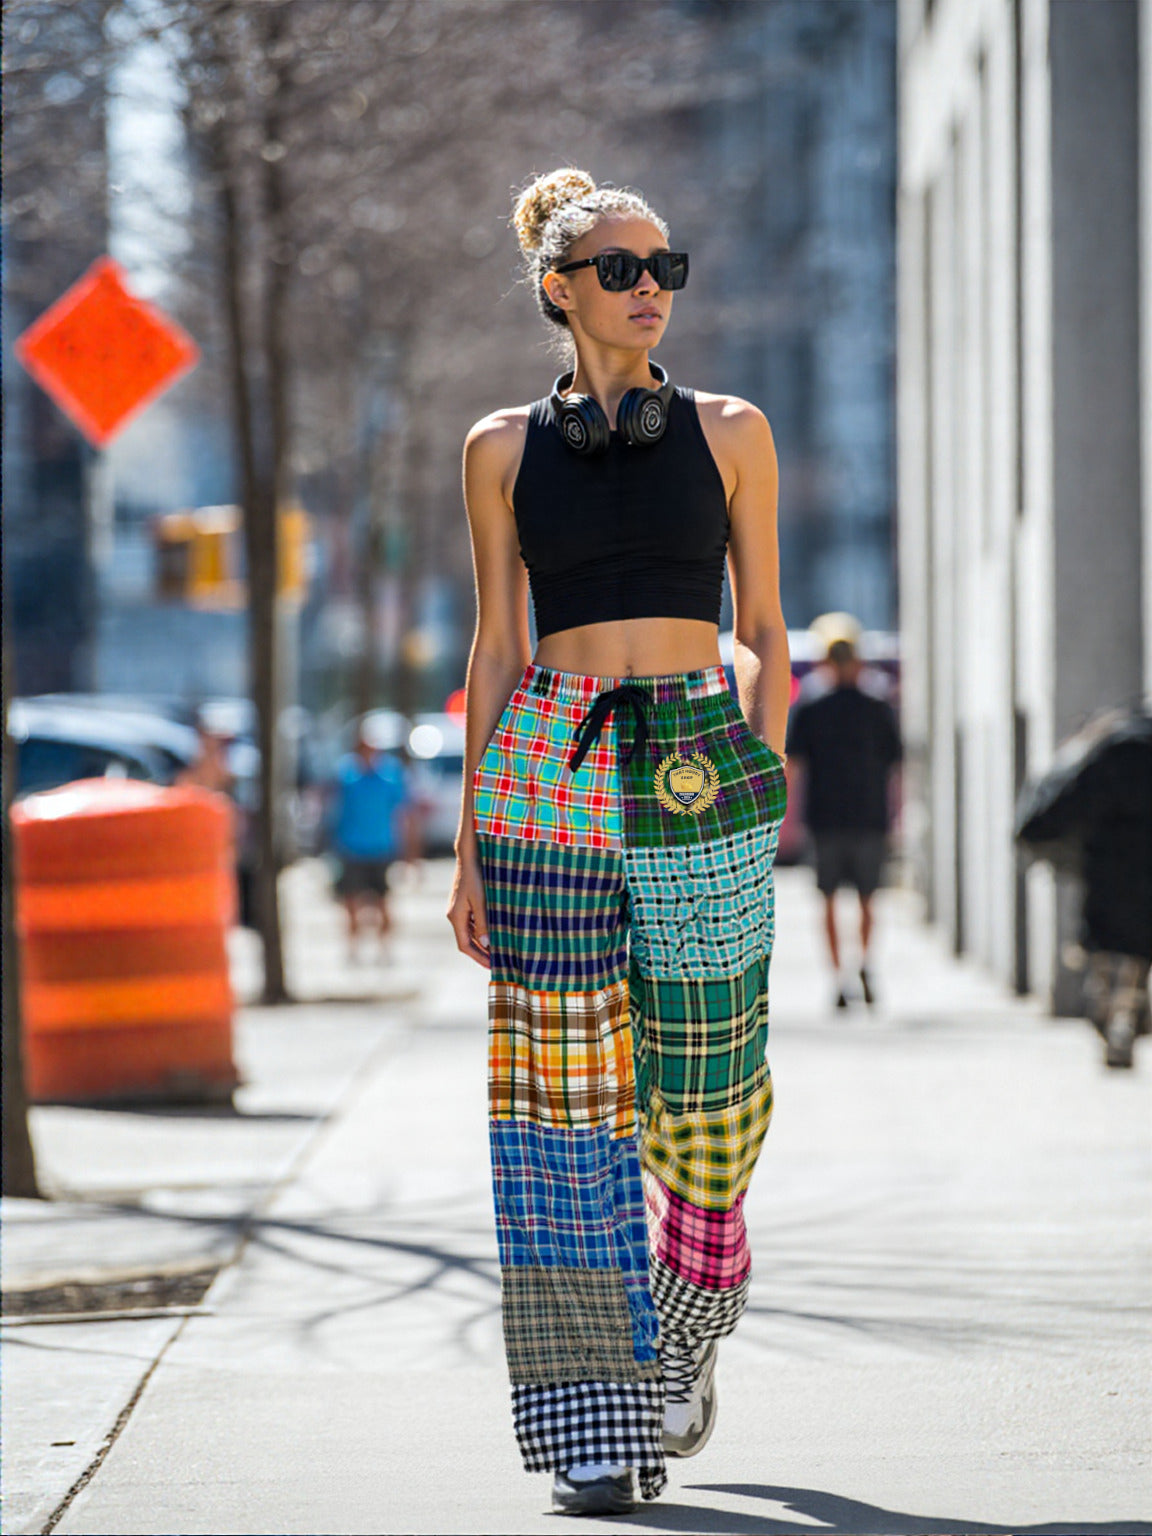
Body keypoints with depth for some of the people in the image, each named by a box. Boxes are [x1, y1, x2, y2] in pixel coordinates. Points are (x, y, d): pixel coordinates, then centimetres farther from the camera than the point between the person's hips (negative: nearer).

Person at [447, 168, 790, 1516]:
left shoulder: (729, 432, 7)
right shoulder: (506, 447, 8)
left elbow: (763, 634, 9)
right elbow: (496, 649, 9)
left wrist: (762, 792, -2)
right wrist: (471, 844, 4)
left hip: (703, 772, 0)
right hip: (550, 771, 0)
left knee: (701, 1099, 3)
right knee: (566, 1099, -6)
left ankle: (682, 1343, 32)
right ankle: (595, 1427, -3)